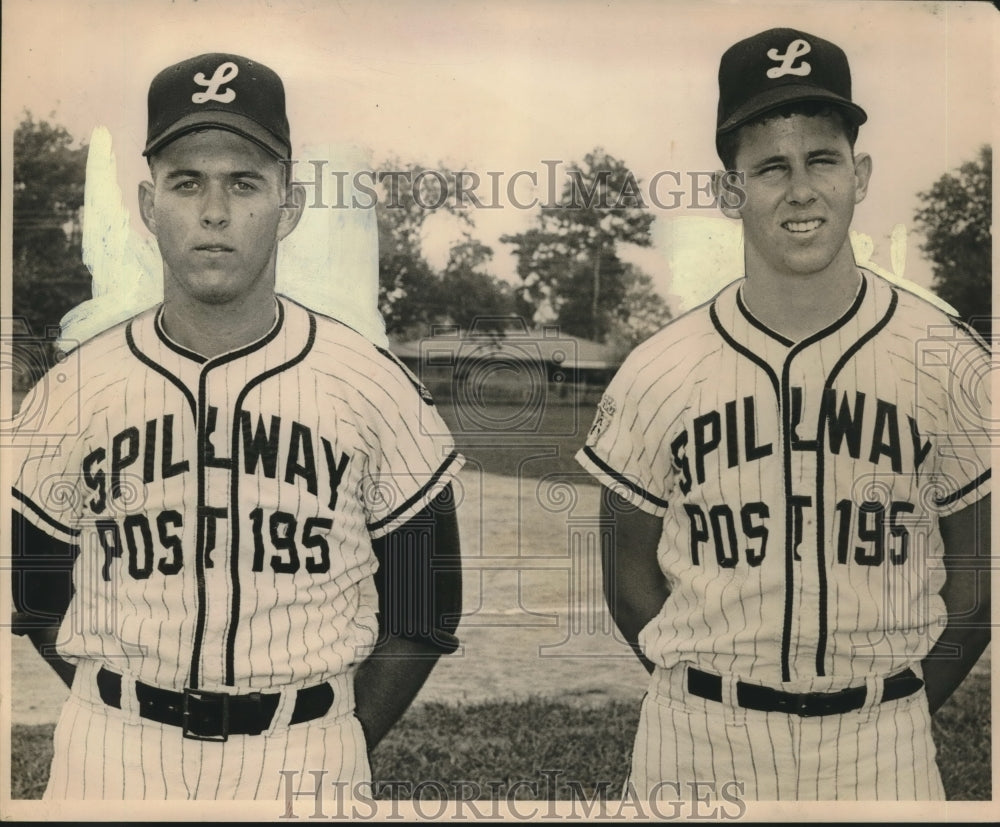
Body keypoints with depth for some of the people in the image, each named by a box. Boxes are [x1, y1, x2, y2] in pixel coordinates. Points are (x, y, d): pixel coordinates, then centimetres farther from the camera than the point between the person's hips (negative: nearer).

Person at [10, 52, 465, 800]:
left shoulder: (376, 387, -6)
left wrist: (337, 747, -4)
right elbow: (41, 599, 8)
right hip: (113, 760, 1)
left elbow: (422, 613, 0)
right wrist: (125, 716, 1)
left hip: (303, 759, -1)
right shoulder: (75, 391, -1)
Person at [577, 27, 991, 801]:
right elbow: (631, 580, 1)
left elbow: (976, 577, 3)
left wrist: (896, 713, -1)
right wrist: (716, 704, -3)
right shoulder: (658, 375, -7)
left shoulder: (951, 365, -6)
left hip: (884, 748, 1)